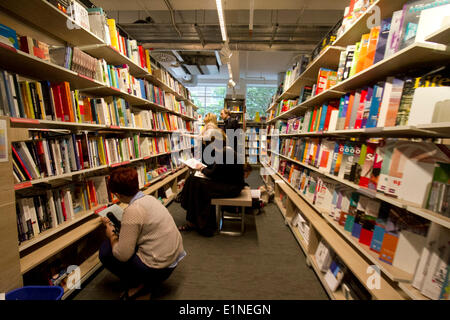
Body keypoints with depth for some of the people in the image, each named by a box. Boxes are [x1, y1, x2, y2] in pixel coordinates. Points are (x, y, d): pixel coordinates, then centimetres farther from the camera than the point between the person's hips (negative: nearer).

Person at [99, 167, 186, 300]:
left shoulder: (133, 210, -23)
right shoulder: (148, 198, 2)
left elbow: (122, 255, -18)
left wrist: (111, 236, -1)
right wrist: (111, 224, 23)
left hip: (158, 269, -8)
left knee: (105, 250, 5)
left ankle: (137, 285, 9)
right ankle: (147, 279, 20)